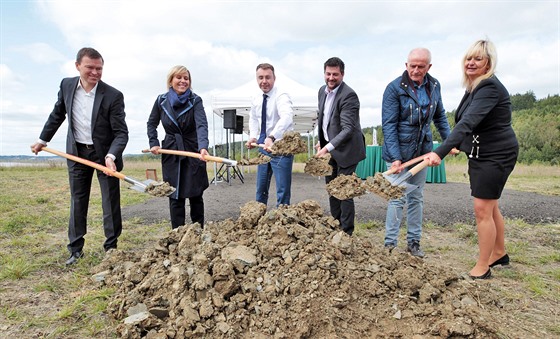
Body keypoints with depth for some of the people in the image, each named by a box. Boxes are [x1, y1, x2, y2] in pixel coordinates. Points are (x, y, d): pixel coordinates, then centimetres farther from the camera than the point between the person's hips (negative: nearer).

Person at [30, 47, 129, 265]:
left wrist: (111, 156, -34)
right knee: (77, 202, 11)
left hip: (104, 153, -3)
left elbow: (121, 132, -19)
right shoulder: (66, 85, -4)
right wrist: (43, 140, 18)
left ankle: (111, 247, 17)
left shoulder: (113, 96, -18)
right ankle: (76, 249, 23)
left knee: (111, 202, 2)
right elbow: (57, 115, 12)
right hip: (77, 152, 4)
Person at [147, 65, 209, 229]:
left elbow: (202, 125, -26)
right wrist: (153, 143, 1)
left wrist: (203, 147, -42)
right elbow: (151, 123, 14)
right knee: (175, 197, 4)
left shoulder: (195, 101, -10)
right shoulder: (161, 100, -1)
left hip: (193, 152, -1)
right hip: (170, 154, 2)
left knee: (196, 195, 7)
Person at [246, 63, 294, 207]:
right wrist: (253, 136, 4)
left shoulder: (281, 96, -19)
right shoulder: (256, 101, 4)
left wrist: (271, 137, -53)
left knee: (283, 191, -5)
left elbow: (287, 117, -38)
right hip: (264, 147, 7)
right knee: (261, 188, 18)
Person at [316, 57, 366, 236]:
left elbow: (348, 128, -27)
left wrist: (328, 147, -35)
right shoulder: (323, 90, 6)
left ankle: (346, 233, 9)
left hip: (345, 149, -8)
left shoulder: (349, 95, -20)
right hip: (328, 147, 8)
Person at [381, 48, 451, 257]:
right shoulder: (394, 88, -13)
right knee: (397, 198, -3)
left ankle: (413, 242, 23)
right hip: (399, 152, -5)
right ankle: (390, 244, 8)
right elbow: (388, 125, -16)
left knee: (417, 198, 12)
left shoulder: (434, 86, 3)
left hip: (422, 151, 5)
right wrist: (395, 158, -23)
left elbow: (439, 116, 17)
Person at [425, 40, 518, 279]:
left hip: (496, 155, -9)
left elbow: (468, 123, -36)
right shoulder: (474, 87, 8)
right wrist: (455, 145, 26)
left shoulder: (490, 87, -22)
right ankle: (499, 253, 37)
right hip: (480, 154, 9)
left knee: (483, 209, -6)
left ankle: (482, 268, 7)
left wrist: (441, 152, -46)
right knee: (490, 206, 19)